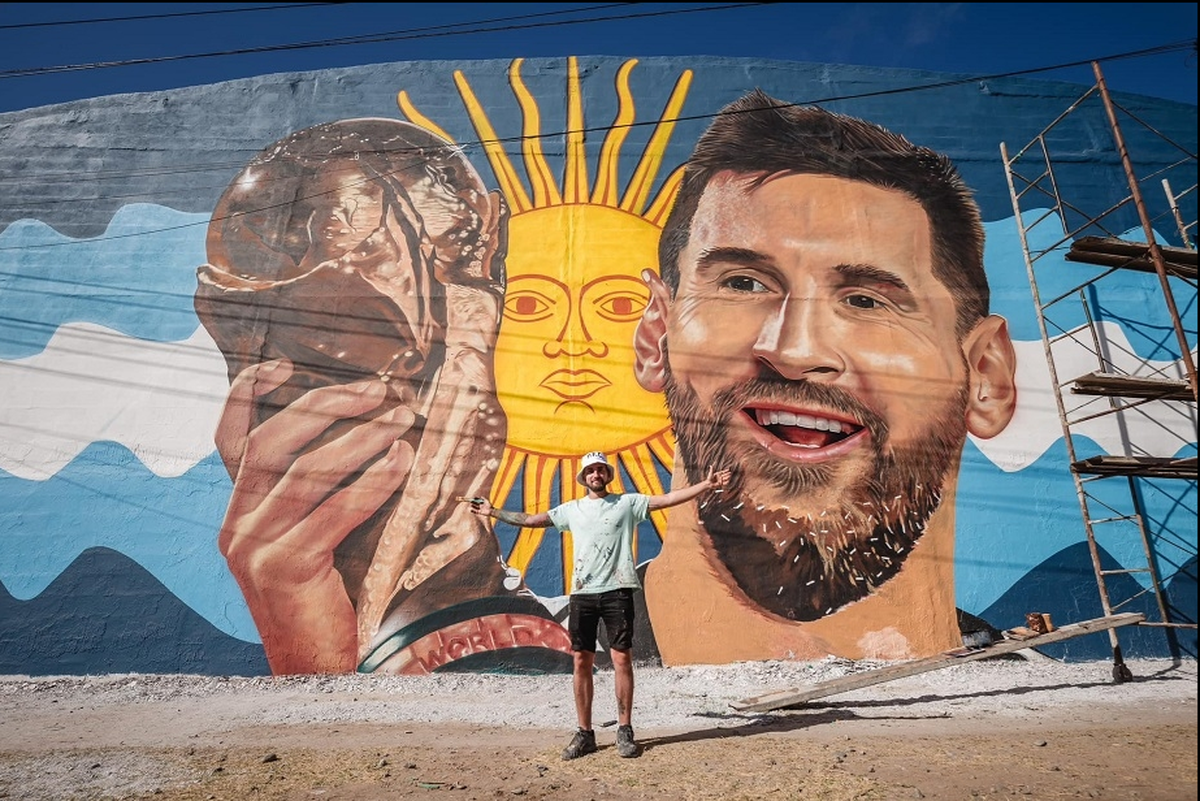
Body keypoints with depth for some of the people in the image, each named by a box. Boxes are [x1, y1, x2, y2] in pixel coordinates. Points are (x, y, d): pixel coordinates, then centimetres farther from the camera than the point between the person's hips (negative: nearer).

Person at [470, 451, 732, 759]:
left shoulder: (627, 502, 6)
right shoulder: (572, 509, 13)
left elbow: (667, 499, -1)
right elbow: (530, 519, 18)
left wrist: (706, 485, -9)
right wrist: (493, 512, 19)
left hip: (617, 592, -2)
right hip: (582, 593, 3)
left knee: (622, 659, -1)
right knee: (582, 662, 4)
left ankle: (625, 730, 11)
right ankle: (584, 733, 14)